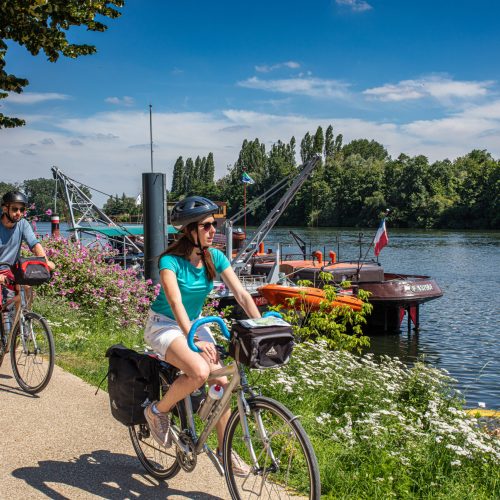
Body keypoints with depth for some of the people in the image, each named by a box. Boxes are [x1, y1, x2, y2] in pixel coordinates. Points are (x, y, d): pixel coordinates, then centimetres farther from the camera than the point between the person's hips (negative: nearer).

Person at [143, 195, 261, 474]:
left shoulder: (215, 257, -7)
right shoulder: (171, 261, -23)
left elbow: (241, 294, -12)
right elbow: (176, 302, -36)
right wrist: (193, 339, -49)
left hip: (195, 323, 6)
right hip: (165, 326, -6)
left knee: (222, 381, -9)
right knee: (200, 371, -32)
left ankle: (225, 449, 9)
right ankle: (158, 411, -5)